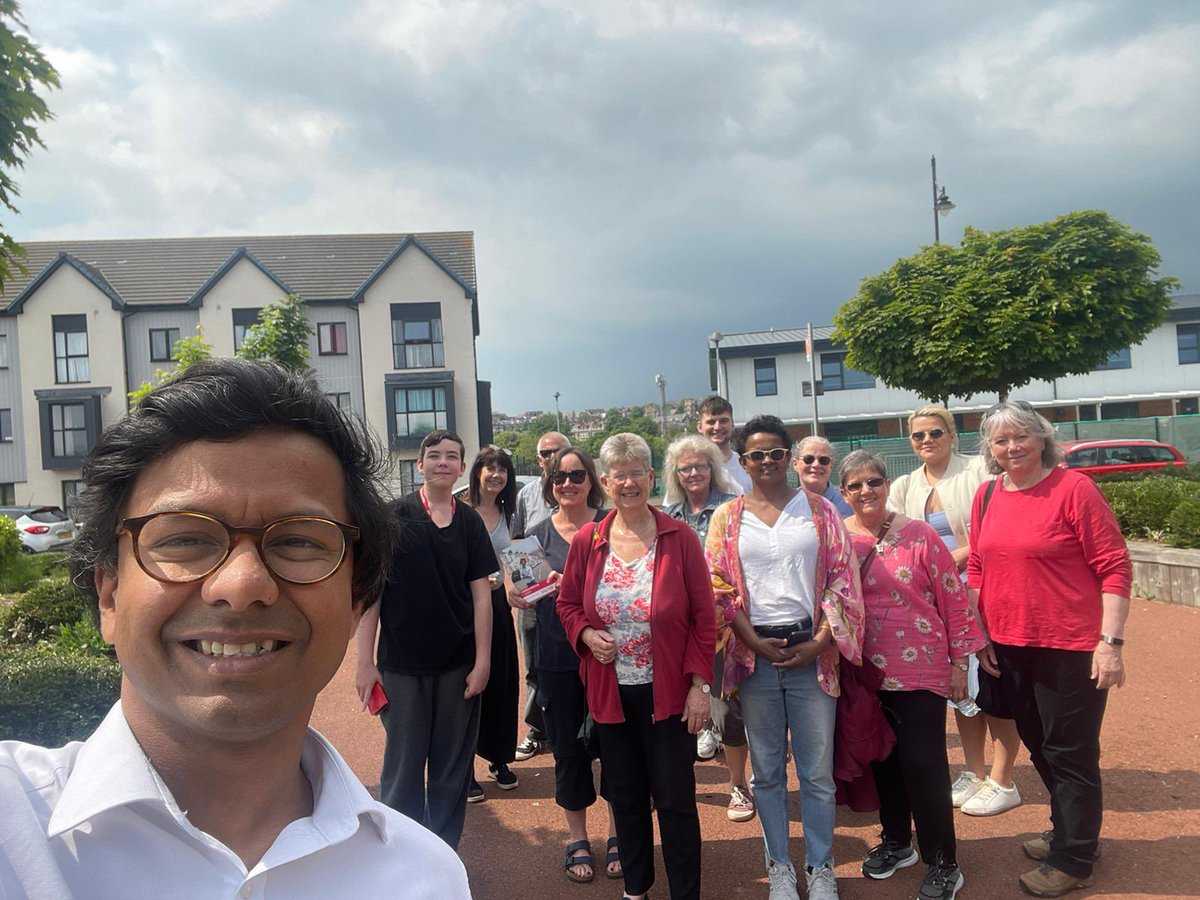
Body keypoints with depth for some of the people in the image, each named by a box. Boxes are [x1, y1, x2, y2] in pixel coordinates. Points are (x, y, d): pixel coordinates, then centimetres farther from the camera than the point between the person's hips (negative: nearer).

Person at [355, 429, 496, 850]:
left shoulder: (470, 522, 2)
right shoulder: (394, 518, -6)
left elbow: (481, 594, 2)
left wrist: (483, 661, -3)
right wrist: (365, 661, -8)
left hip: (458, 665, 2)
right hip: (402, 665, -2)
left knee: (452, 768, 12)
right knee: (403, 767, 9)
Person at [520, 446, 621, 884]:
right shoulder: (538, 534, 4)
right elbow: (527, 597, 10)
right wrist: (520, 597, -14)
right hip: (557, 657, 2)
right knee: (568, 748, 12)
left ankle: (617, 836, 29)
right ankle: (577, 839, 31)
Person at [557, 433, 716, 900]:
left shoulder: (680, 538, -9)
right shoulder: (586, 541, -1)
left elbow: (704, 616, -6)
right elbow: (568, 604, 10)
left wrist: (699, 684, -10)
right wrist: (586, 635, -10)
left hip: (668, 691, -3)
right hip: (611, 691, 3)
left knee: (675, 798, 6)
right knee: (625, 796, 18)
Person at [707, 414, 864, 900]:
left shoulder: (819, 509, 4)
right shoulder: (727, 517, 5)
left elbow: (842, 579, 1)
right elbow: (719, 589, 1)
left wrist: (820, 642, -8)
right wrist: (755, 642, -8)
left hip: (812, 653, 0)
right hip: (755, 655, 1)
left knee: (817, 771, 7)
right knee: (767, 770, 11)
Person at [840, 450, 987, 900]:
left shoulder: (920, 534, -8)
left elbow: (954, 599, -4)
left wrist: (959, 662, -3)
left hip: (920, 669, -3)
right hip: (864, 672, 3)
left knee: (923, 764, -1)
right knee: (882, 759, 16)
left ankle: (943, 864, 17)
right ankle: (896, 841, 36)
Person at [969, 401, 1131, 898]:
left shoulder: (1073, 488, -12)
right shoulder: (987, 496, 5)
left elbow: (1115, 567, -12)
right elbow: (977, 570, 12)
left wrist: (1110, 642, -16)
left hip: (1070, 647, -6)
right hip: (1009, 648, 6)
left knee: (1070, 753, 7)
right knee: (1038, 746, 20)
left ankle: (1071, 860, 25)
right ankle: (1072, 831, 41)